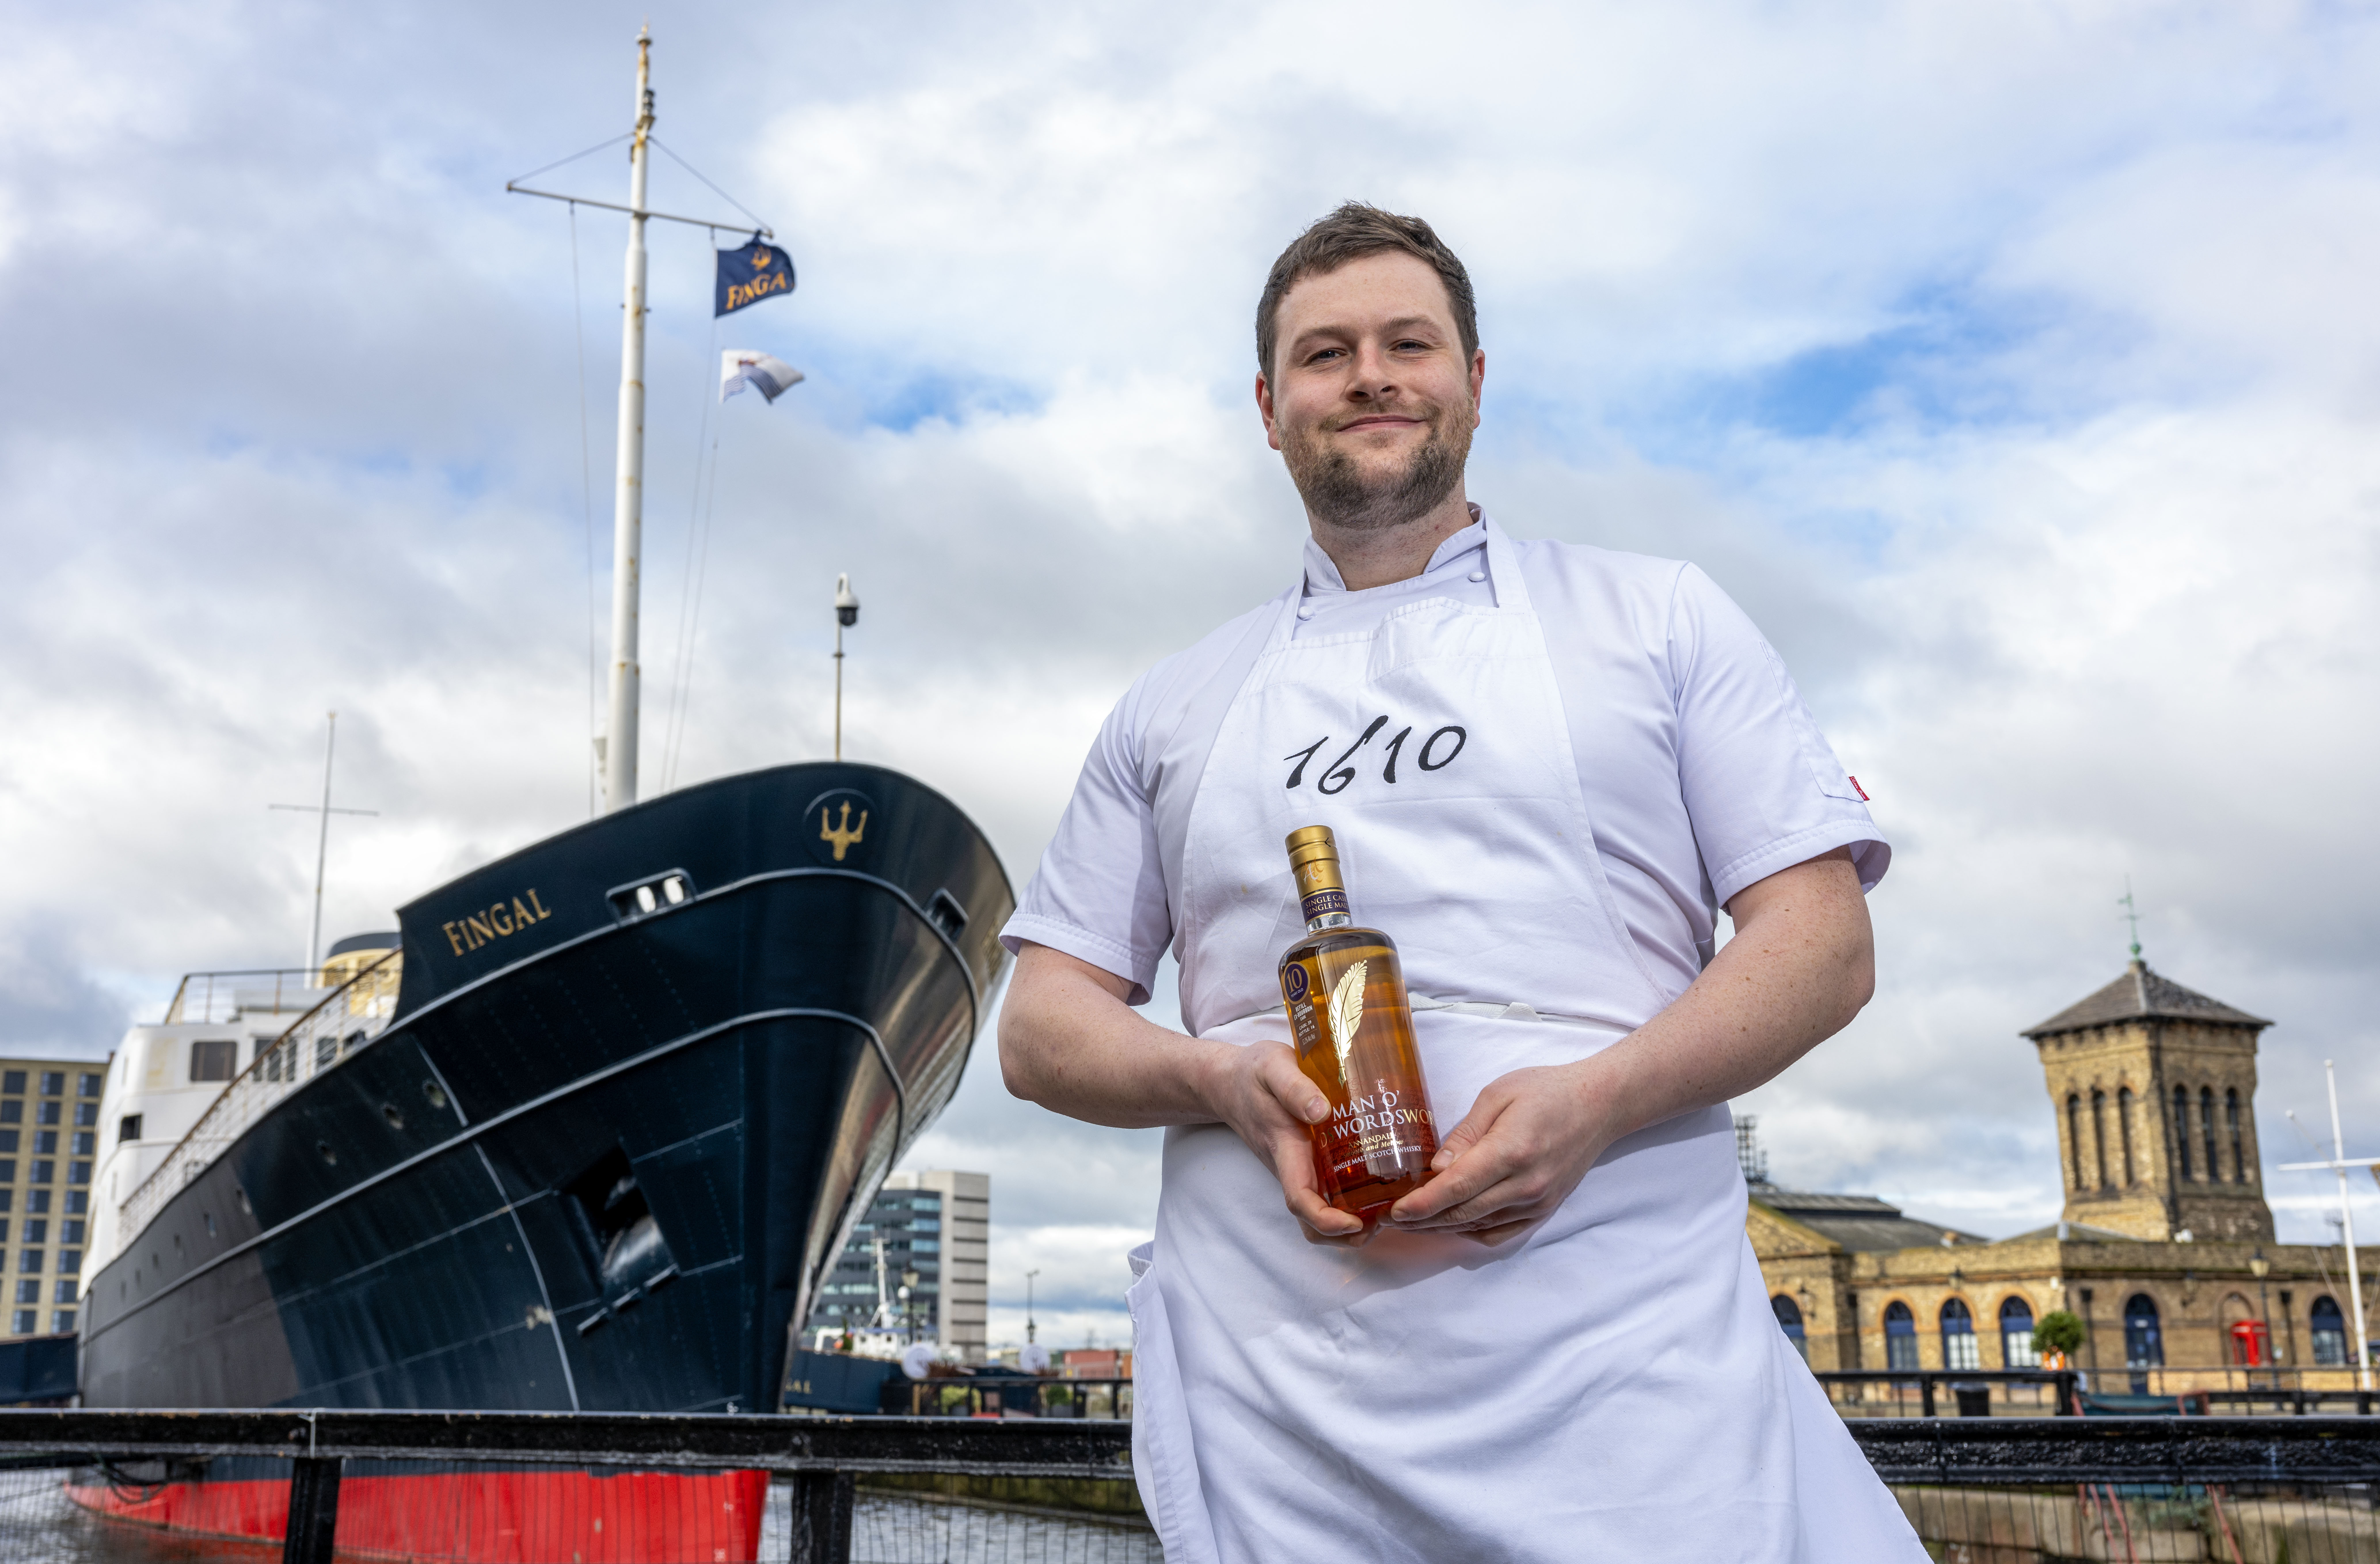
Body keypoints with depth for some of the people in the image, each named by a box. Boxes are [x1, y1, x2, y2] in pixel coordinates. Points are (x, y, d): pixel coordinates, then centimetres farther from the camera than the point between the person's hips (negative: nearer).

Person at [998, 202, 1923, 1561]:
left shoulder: (1660, 619, 12)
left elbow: (1825, 939, 4)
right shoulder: (1174, 710, 17)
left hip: (1628, 1355, -1)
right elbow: (1043, 1027, 15)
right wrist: (1225, 1078, -7)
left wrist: (1596, 1099, -14)